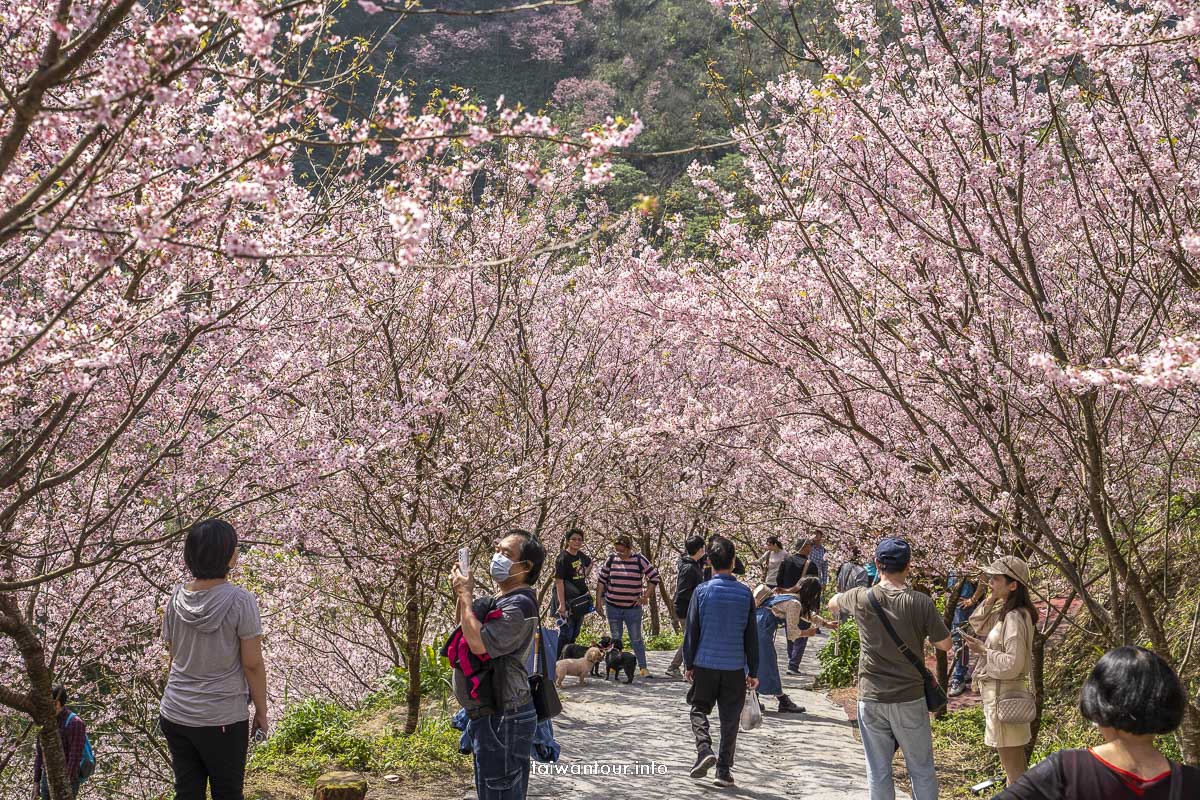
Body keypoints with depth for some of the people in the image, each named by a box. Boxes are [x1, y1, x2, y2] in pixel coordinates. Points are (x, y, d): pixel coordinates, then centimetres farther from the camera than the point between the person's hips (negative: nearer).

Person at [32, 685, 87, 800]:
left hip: (66, 781, -7)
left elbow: (75, 757, -19)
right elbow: (39, 754, 12)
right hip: (47, 779, 7)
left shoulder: (74, 723, -17)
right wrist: (36, 782, 9)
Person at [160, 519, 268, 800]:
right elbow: (252, 664, -13)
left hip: (175, 714, 5)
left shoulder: (176, 598, -1)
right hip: (222, 718, -4)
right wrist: (261, 712, -2)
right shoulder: (240, 601, -16)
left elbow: (174, 657, 8)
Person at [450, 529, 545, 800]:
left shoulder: (519, 606, -20)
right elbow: (464, 626, 24)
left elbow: (479, 643, -29)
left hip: (503, 719, -10)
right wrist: (461, 595, 6)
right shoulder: (497, 600, 10)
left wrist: (466, 595, -18)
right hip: (487, 715, 10)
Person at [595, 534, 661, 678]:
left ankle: (643, 667, 6)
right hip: (613, 607, 2)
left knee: (636, 639, 2)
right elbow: (601, 581, 5)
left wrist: (645, 596, -6)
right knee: (615, 639, 11)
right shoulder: (611, 559, -1)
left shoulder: (639, 560, -7)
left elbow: (654, 578, -1)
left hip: (633, 608, -2)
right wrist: (598, 602, 2)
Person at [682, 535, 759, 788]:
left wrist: (688, 664, 8)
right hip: (735, 666, 1)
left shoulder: (702, 591, -7)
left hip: (705, 664, -1)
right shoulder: (745, 593, -2)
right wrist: (753, 671, 11)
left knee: (699, 709, 16)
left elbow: (691, 631, -3)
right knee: (730, 719, 9)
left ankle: (704, 749, -6)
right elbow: (751, 636, 3)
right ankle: (724, 770, 11)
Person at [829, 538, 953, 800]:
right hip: (909, 699, -1)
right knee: (921, 770, 11)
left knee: (878, 773, 8)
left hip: (871, 699, 1)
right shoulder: (921, 603, -11)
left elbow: (833, 603, 16)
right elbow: (945, 645, -3)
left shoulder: (862, 598, -5)